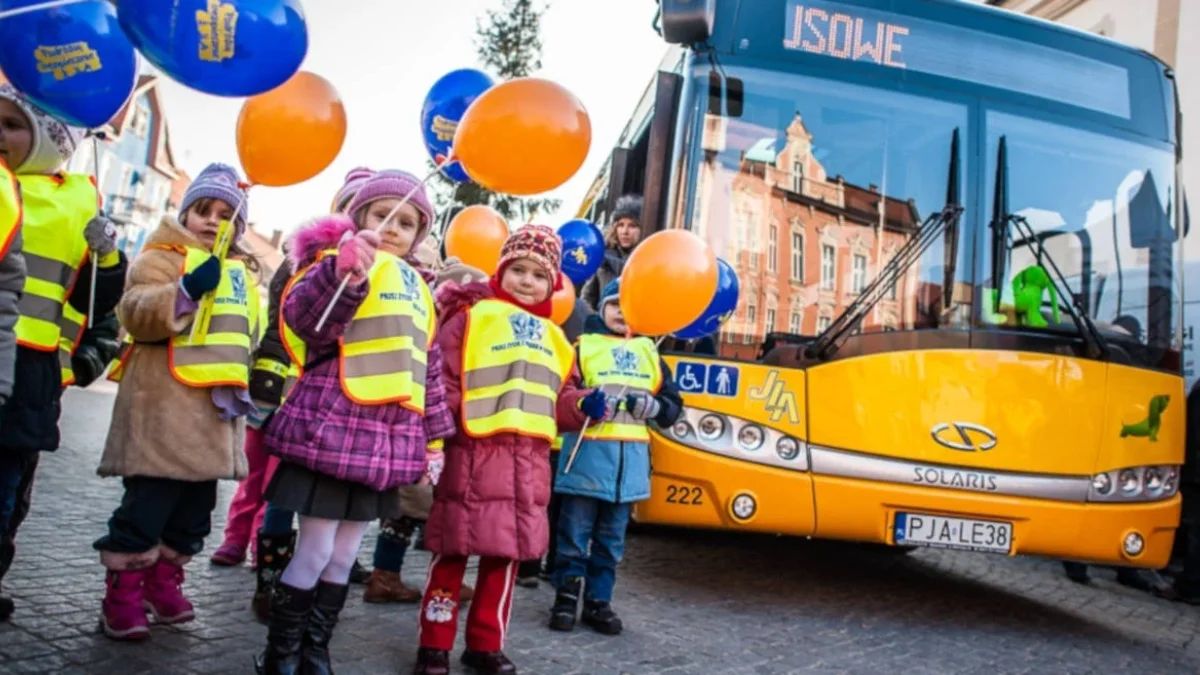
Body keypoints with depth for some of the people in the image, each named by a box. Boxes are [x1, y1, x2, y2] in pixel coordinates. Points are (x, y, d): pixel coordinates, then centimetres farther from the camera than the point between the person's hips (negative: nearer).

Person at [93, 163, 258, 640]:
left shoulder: (242, 272, 19)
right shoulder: (163, 256, -2)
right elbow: (136, 314, -18)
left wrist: (263, 373, 15)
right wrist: (186, 290, -31)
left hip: (216, 410, 7)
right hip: (165, 410, -7)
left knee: (194, 509, 13)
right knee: (147, 504, -6)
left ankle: (164, 582, 27)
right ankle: (122, 595, 4)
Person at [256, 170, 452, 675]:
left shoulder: (416, 289, 17)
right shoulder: (340, 259, -4)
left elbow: (428, 370, 21)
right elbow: (304, 319, -26)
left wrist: (433, 440, 19)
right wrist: (345, 273, -44)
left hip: (388, 439, 7)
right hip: (331, 431, -7)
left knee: (344, 557, 14)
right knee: (315, 552, -2)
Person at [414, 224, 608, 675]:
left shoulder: (552, 337, 19)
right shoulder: (470, 316, -1)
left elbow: (561, 397, 22)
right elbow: (441, 383, -7)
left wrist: (583, 406, 1)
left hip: (529, 461, 6)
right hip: (473, 454, -6)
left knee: (506, 555, 11)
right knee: (453, 551, 1)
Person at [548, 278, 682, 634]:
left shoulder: (649, 351, 16)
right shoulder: (583, 345, 5)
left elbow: (674, 406, 14)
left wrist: (653, 406, -6)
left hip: (631, 456, 4)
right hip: (588, 451, -3)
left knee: (612, 537, 9)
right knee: (575, 530, 0)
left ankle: (599, 601, 18)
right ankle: (566, 597, 12)